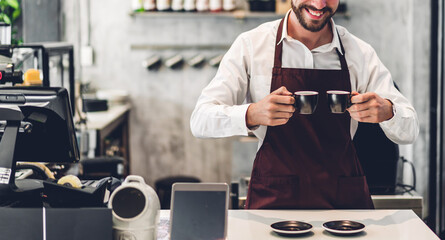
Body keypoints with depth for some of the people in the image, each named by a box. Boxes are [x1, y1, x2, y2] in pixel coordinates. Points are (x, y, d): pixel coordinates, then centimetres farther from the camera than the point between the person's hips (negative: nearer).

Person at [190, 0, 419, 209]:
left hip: (344, 200, 2)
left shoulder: (361, 53, 6)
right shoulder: (251, 44, 0)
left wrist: (387, 111, -18)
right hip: (272, 198, -2)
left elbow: (409, 131, 6)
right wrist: (251, 115, -26)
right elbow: (200, 121, -6)